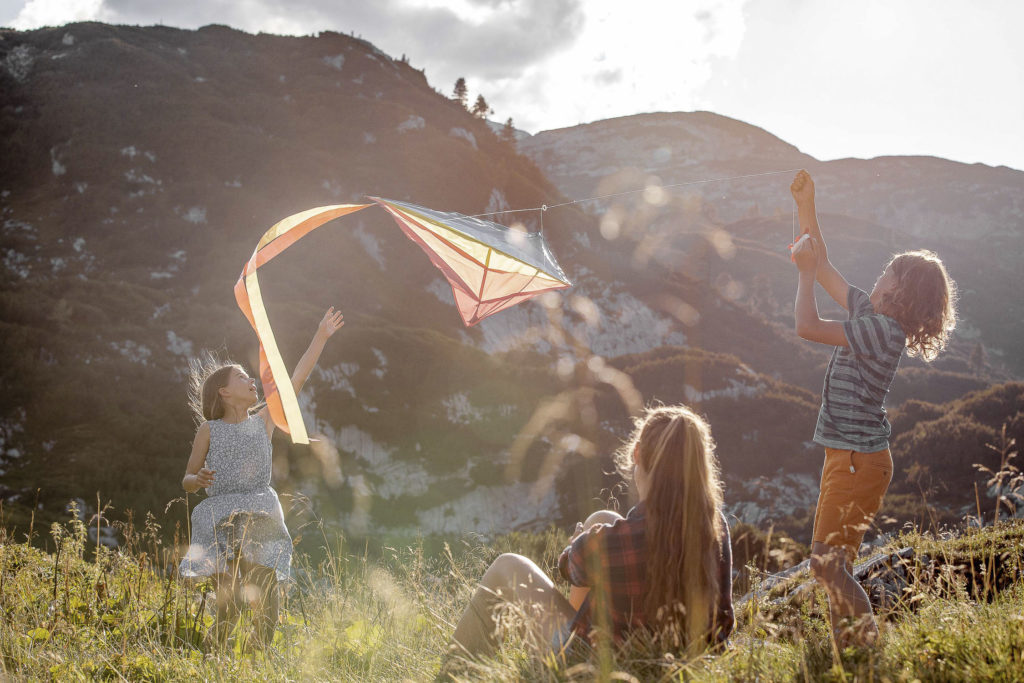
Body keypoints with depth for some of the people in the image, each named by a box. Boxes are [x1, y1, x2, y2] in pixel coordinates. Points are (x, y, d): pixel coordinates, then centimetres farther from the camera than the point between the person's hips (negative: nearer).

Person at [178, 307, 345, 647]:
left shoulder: (263, 421, 14)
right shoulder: (209, 431, 9)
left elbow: (297, 379, 12)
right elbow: (187, 481, 13)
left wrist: (321, 336, 11)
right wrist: (199, 479, -12)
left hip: (260, 517, 2)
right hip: (221, 521, -2)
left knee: (265, 593, -9)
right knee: (227, 599, -11)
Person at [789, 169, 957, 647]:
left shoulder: (882, 329, -18)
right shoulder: (868, 313, 9)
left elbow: (807, 326, -22)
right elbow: (823, 266, 17)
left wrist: (806, 272, -10)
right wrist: (806, 208, 14)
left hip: (858, 460, -10)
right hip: (848, 455, 10)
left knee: (826, 564, -9)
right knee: (832, 562, 13)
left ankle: (873, 640, -2)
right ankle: (845, 652, 19)